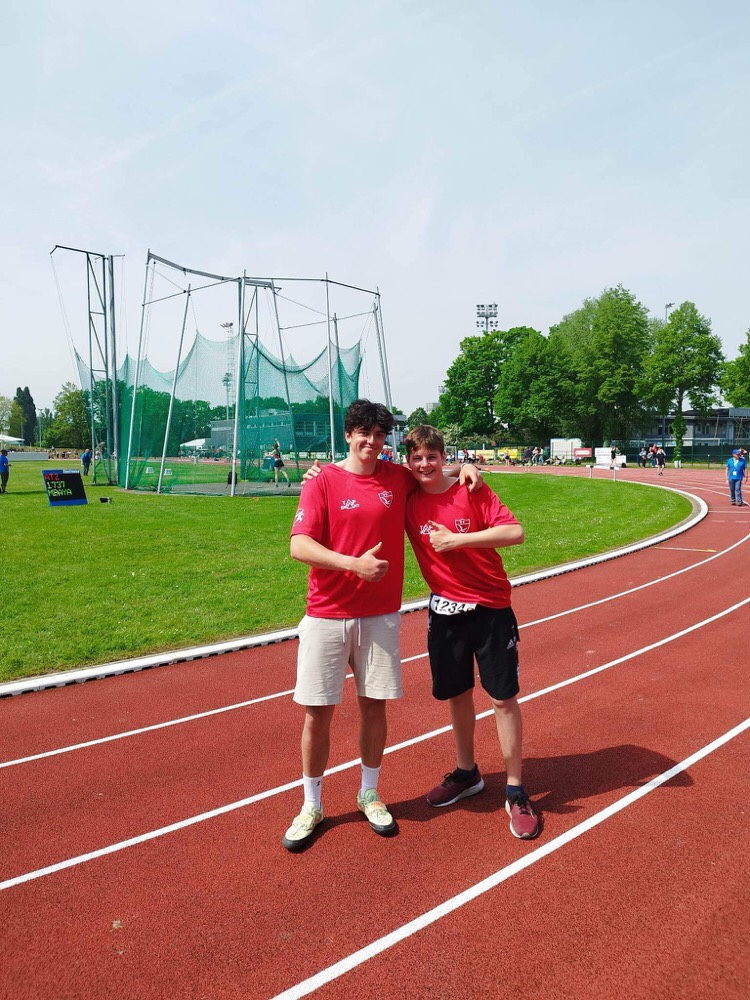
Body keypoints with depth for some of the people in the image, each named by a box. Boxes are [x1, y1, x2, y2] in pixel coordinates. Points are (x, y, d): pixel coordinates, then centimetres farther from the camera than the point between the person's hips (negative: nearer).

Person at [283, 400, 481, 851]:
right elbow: (299, 545, -14)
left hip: (380, 615, 3)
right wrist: (354, 564, -26)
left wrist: (465, 467, 4)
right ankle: (312, 806, 23)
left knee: (374, 705, 10)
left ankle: (370, 794, 32)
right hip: (326, 615, -2)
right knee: (317, 711, 3)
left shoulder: (398, 477, 5)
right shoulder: (323, 481, -5)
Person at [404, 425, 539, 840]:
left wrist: (457, 539, -23)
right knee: (456, 694, 15)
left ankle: (515, 791, 17)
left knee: (503, 697, 2)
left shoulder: (472, 492, -11)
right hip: (444, 611, 4)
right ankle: (466, 773, 37)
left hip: (491, 609, -3)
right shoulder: (408, 503, -2)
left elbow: (515, 532, -20)